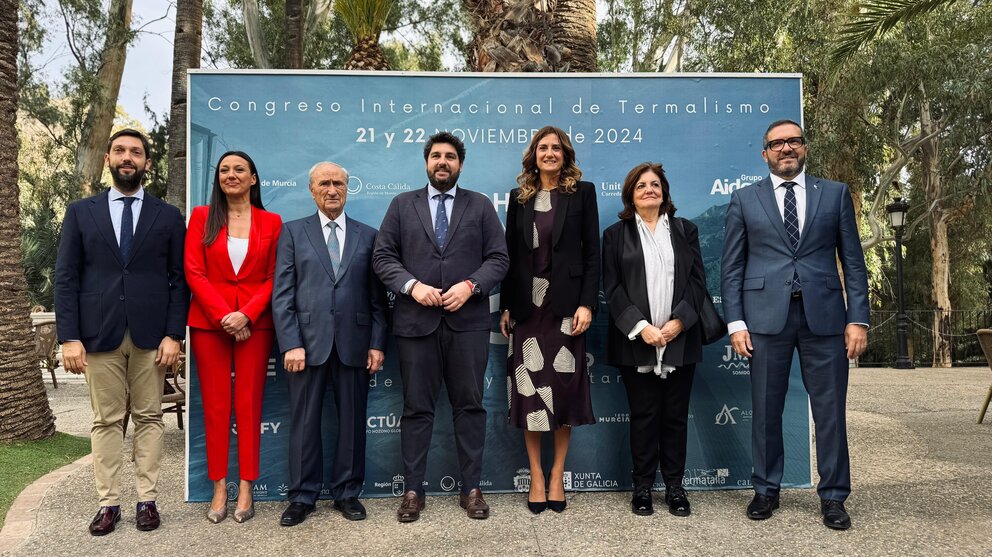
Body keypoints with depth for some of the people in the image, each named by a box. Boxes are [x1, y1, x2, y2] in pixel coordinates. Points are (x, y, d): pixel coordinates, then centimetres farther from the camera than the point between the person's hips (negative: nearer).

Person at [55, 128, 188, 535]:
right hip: (100, 333, 1)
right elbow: (66, 278, 4)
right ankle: (108, 503, 13)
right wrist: (69, 337, -4)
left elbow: (179, 280, 4)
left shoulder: (168, 216, 7)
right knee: (106, 421, 5)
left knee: (149, 418, 5)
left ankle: (147, 500, 13)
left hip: (151, 334, 0)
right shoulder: (81, 212, 9)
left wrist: (174, 334, -6)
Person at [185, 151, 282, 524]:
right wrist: (223, 315, -10)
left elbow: (273, 278, 2)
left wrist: (246, 314, -12)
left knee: (249, 405, 2)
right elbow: (194, 272, 0)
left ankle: (246, 489, 10)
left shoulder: (271, 222, 6)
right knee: (215, 406, 3)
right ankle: (219, 488, 12)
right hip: (209, 323, 1)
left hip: (254, 324, 0)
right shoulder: (202, 216, 7)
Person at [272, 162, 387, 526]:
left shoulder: (368, 236, 11)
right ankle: (302, 497, 19)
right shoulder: (293, 232, 8)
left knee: (352, 421, 8)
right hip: (307, 342, -1)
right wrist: (291, 343, -9)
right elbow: (282, 294, 1)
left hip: (354, 343, 1)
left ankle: (347, 493, 22)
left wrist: (377, 343, -1)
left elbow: (377, 297, 8)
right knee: (304, 421, 6)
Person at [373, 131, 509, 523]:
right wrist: (412, 285, -12)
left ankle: (471, 489, 16)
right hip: (416, 321, 0)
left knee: (469, 405, 5)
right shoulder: (402, 205, 12)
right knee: (417, 408, 5)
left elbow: (498, 258, 3)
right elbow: (383, 256, 4)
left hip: (468, 321, 0)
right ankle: (413, 490, 15)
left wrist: (470, 285, -13)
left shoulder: (480, 206, 10)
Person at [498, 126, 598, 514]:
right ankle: (536, 476, 13)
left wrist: (586, 304, -10)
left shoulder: (582, 192, 4)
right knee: (529, 391, 1)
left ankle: (557, 475, 16)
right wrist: (505, 306, 3)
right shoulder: (519, 198, 11)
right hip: (527, 305, 2)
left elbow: (592, 252, -1)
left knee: (564, 388, 3)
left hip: (566, 304, -2)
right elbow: (510, 255, 9)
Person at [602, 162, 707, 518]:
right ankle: (643, 488, 13)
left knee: (676, 415, 6)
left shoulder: (685, 230, 12)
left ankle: (674, 486, 16)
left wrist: (680, 321, -8)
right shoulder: (616, 235, 7)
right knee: (643, 416, 3)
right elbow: (612, 288, -1)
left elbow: (698, 280, 6)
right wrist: (640, 327, -12)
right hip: (636, 341, -1)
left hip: (680, 339, 2)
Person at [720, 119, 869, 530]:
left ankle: (833, 497, 18)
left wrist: (858, 318, -1)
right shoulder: (744, 200, 8)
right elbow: (732, 268, 5)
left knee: (831, 410, 4)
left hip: (824, 315, 1)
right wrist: (735, 322, -3)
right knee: (766, 410, 6)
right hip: (766, 316, 0)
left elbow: (853, 261, 7)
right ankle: (766, 491, 21)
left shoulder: (835, 194, 10)